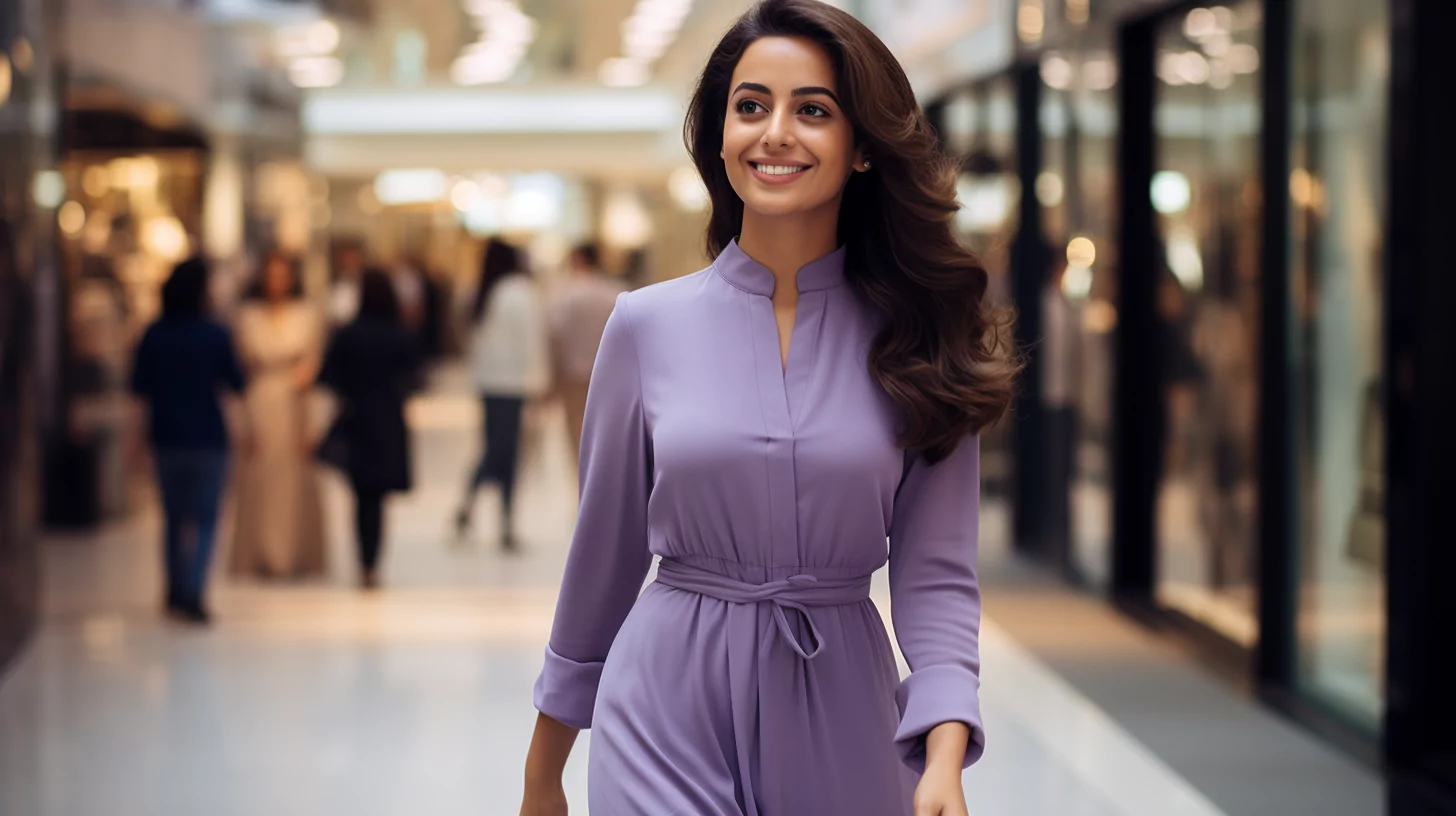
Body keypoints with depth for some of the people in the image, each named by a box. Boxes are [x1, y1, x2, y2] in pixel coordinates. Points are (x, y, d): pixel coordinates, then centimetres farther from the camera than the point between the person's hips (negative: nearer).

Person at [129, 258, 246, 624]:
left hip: (166, 439, 3)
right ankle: (192, 594, -15)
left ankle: (176, 593, 23)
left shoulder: (153, 336, -2)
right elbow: (236, 384, -3)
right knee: (205, 520, 0)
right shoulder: (214, 335, -10)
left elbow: (139, 389, 2)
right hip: (208, 439, -3)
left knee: (175, 518, 16)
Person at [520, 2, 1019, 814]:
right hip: (667, 716, -1)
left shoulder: (915, 338, -1)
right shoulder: (647, 325, 0)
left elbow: (937, 573, -4)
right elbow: (604, 558, 7)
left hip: (841, 716, 1)